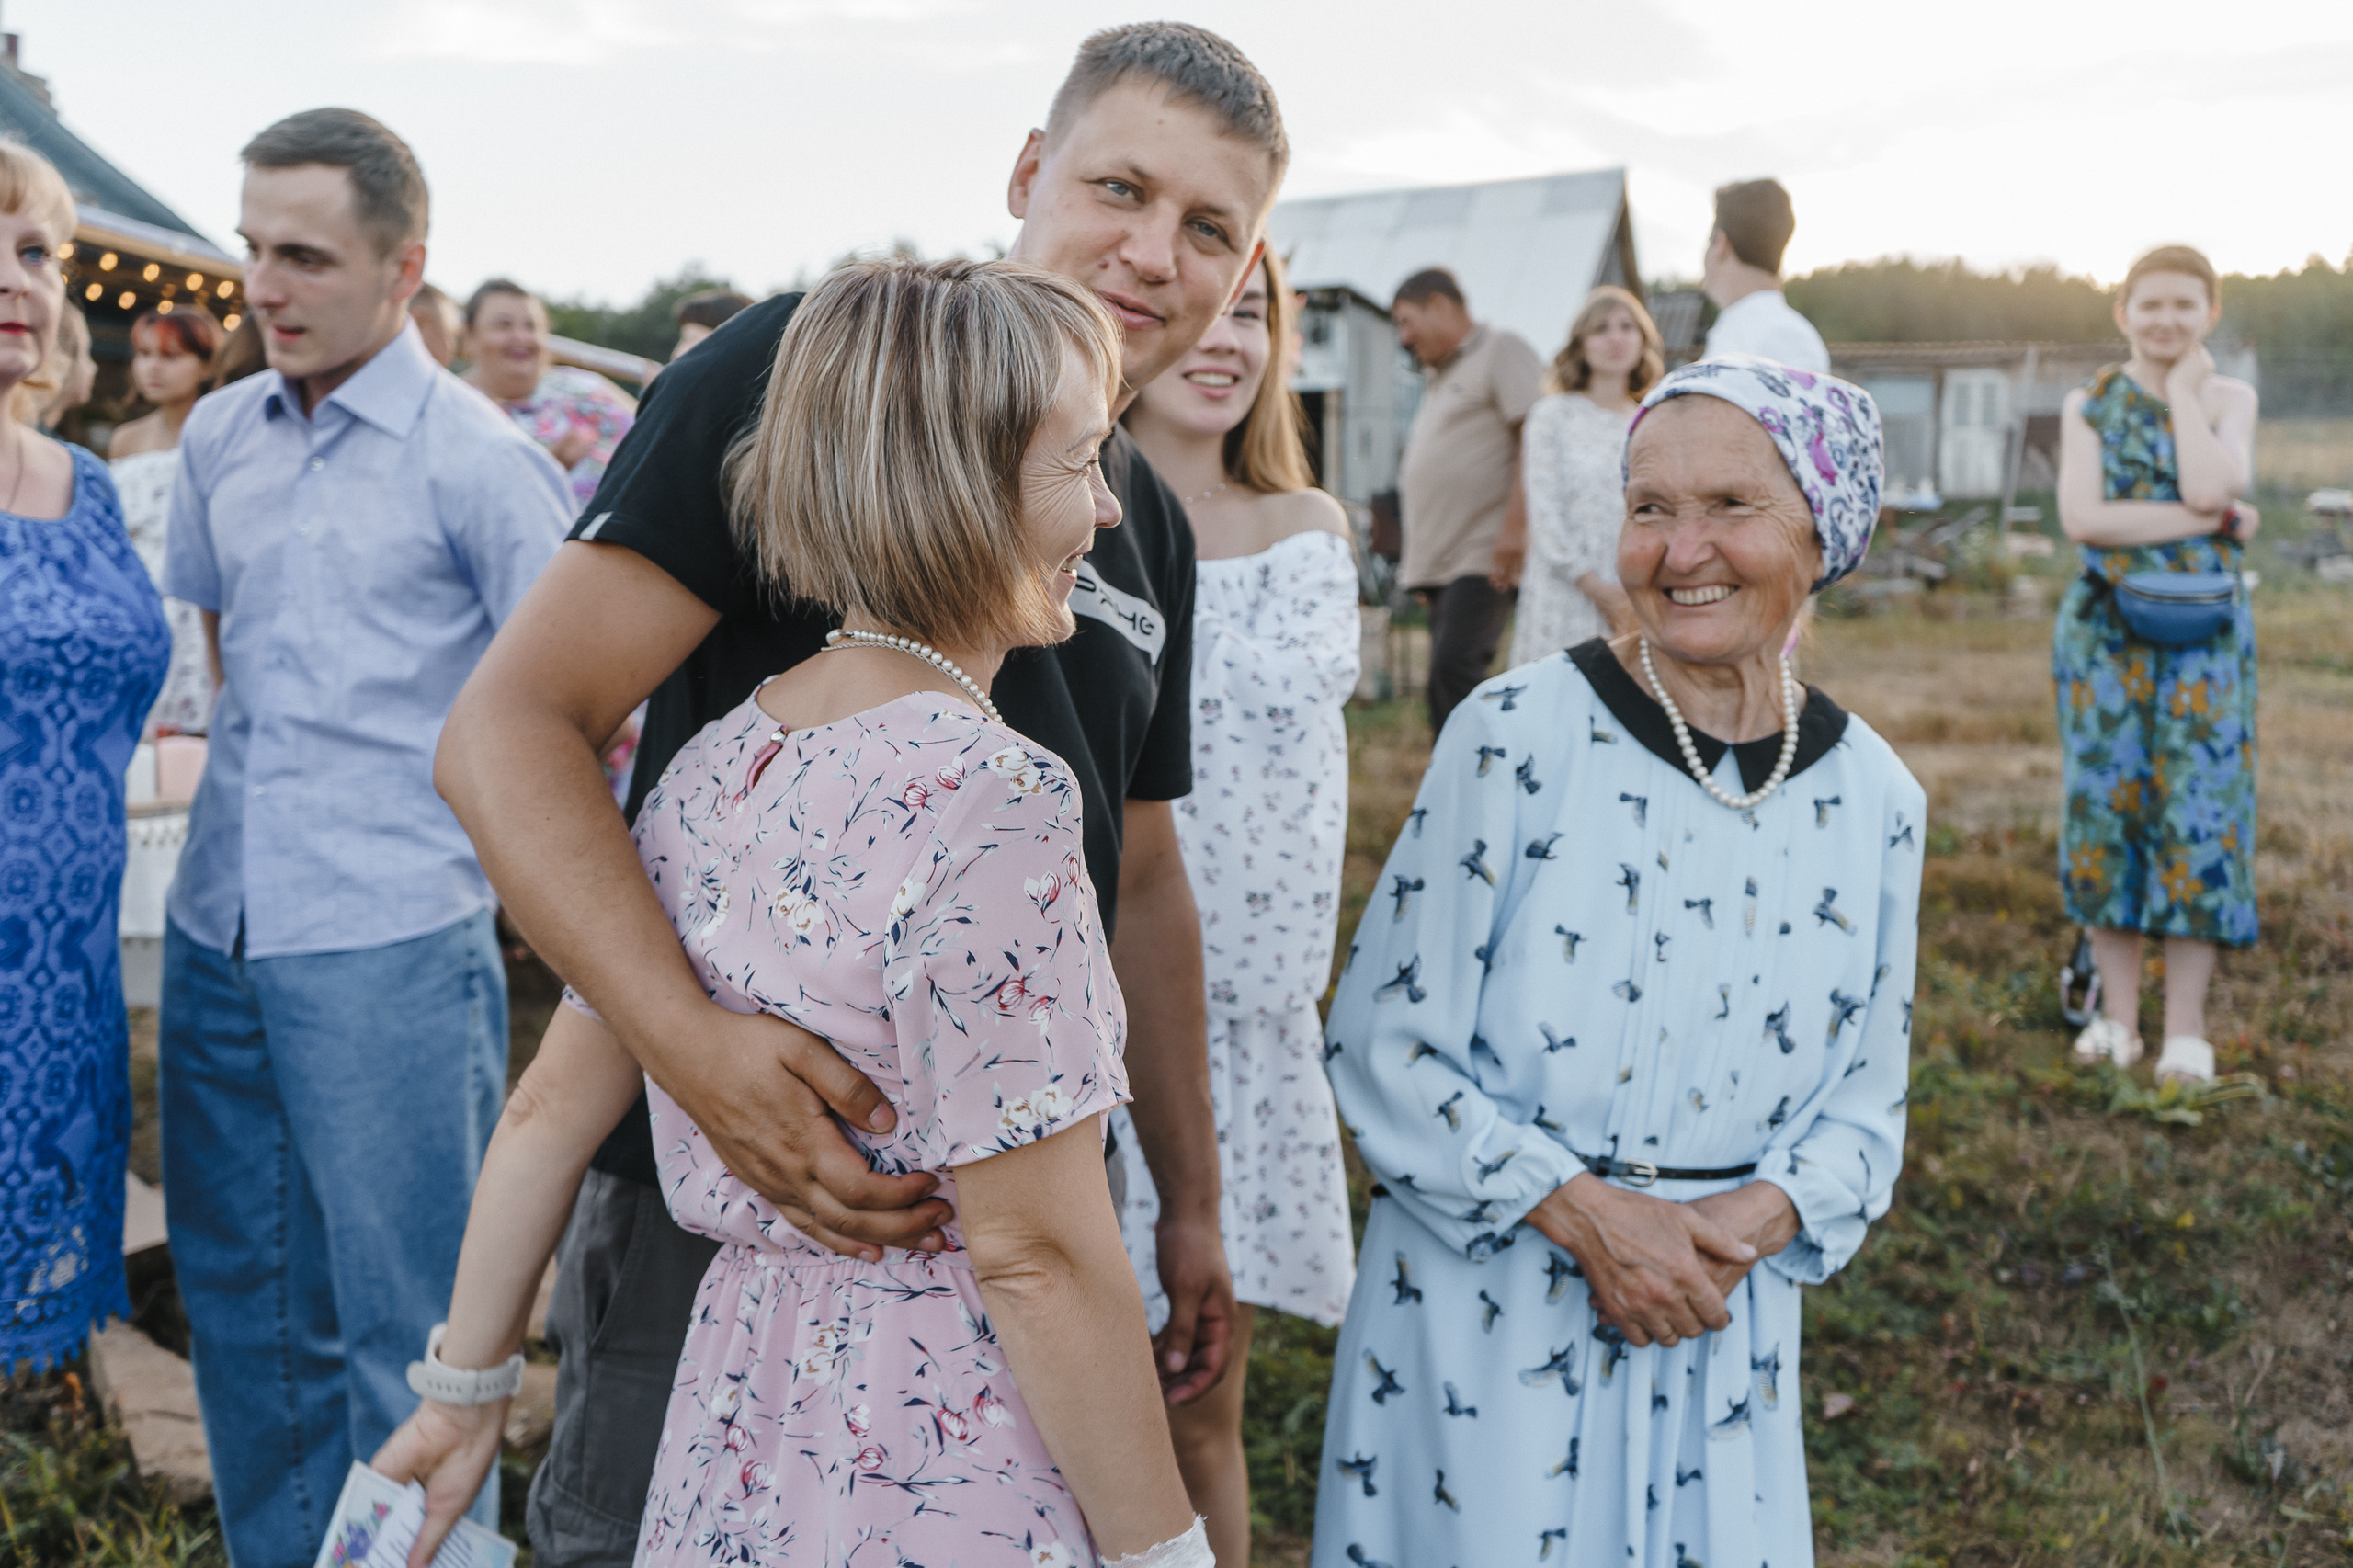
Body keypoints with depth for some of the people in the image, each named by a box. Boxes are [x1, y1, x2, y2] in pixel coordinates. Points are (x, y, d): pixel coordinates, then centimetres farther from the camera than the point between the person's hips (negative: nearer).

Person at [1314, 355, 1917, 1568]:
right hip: (1485, 1312, -3)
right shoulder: (1517, 736, -12)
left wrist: (1763, 1215, -11)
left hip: (1723, 1331, 3)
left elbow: (1866, 1105, 8)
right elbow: (1381, 1050, -10)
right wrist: (1581, 1208, -17)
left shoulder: (1873, 799, 0)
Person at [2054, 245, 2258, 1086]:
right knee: (2105, 810, 1)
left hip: (2205, 636, 0)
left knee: (2198, 816, -3)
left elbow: (2208, 486, -15)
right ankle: (2117, 1016, 12)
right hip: (2106, 631, 1)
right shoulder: (2089, 404, 6)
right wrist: (2213, 520, -12)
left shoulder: (2231, 399, 6)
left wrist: (2185, 391, -5)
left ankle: (2186, 1029, 4)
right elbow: (2081, 517, -10)